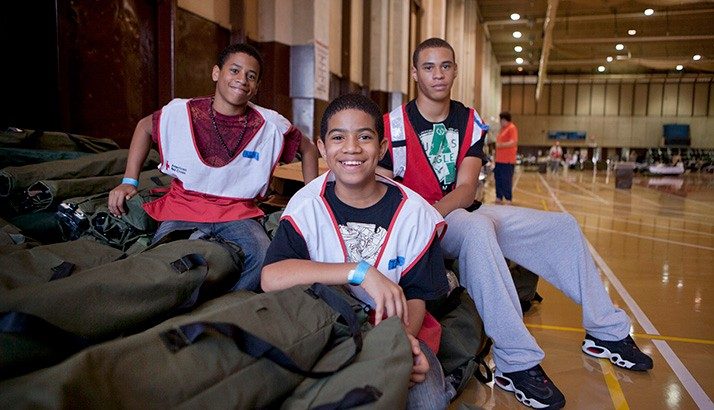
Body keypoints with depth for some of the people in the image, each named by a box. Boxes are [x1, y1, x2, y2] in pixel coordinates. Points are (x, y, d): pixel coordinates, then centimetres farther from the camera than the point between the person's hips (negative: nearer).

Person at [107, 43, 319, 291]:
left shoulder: (271, 126, -5)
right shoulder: (181, 113, -3)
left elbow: (308, 149, 12)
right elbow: (145, 127, 17)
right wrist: (129, 181, 9)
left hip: (237, 213, 0)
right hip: (183, 208, 1)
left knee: (263, 259, -30)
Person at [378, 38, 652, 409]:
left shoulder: (470, 122, 3)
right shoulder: (392, 126, -9)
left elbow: (465, 190, -9)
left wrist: (432, 212, -29)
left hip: (462, 212, 6)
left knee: (563, 227, 2)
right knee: (478, 228, -40)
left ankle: (607, 332, 17)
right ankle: (517, 363, -34)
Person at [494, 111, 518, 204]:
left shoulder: (512, 128, -9)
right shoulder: (502, 129, 18)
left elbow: (514, 142, -18)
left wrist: (501, 145, -20)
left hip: (507, 161, -9)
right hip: (499, 160, 9)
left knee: (506, 181, -6)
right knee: (498, 179, 12)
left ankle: (508, 199, 0)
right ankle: (499, 198, 21)